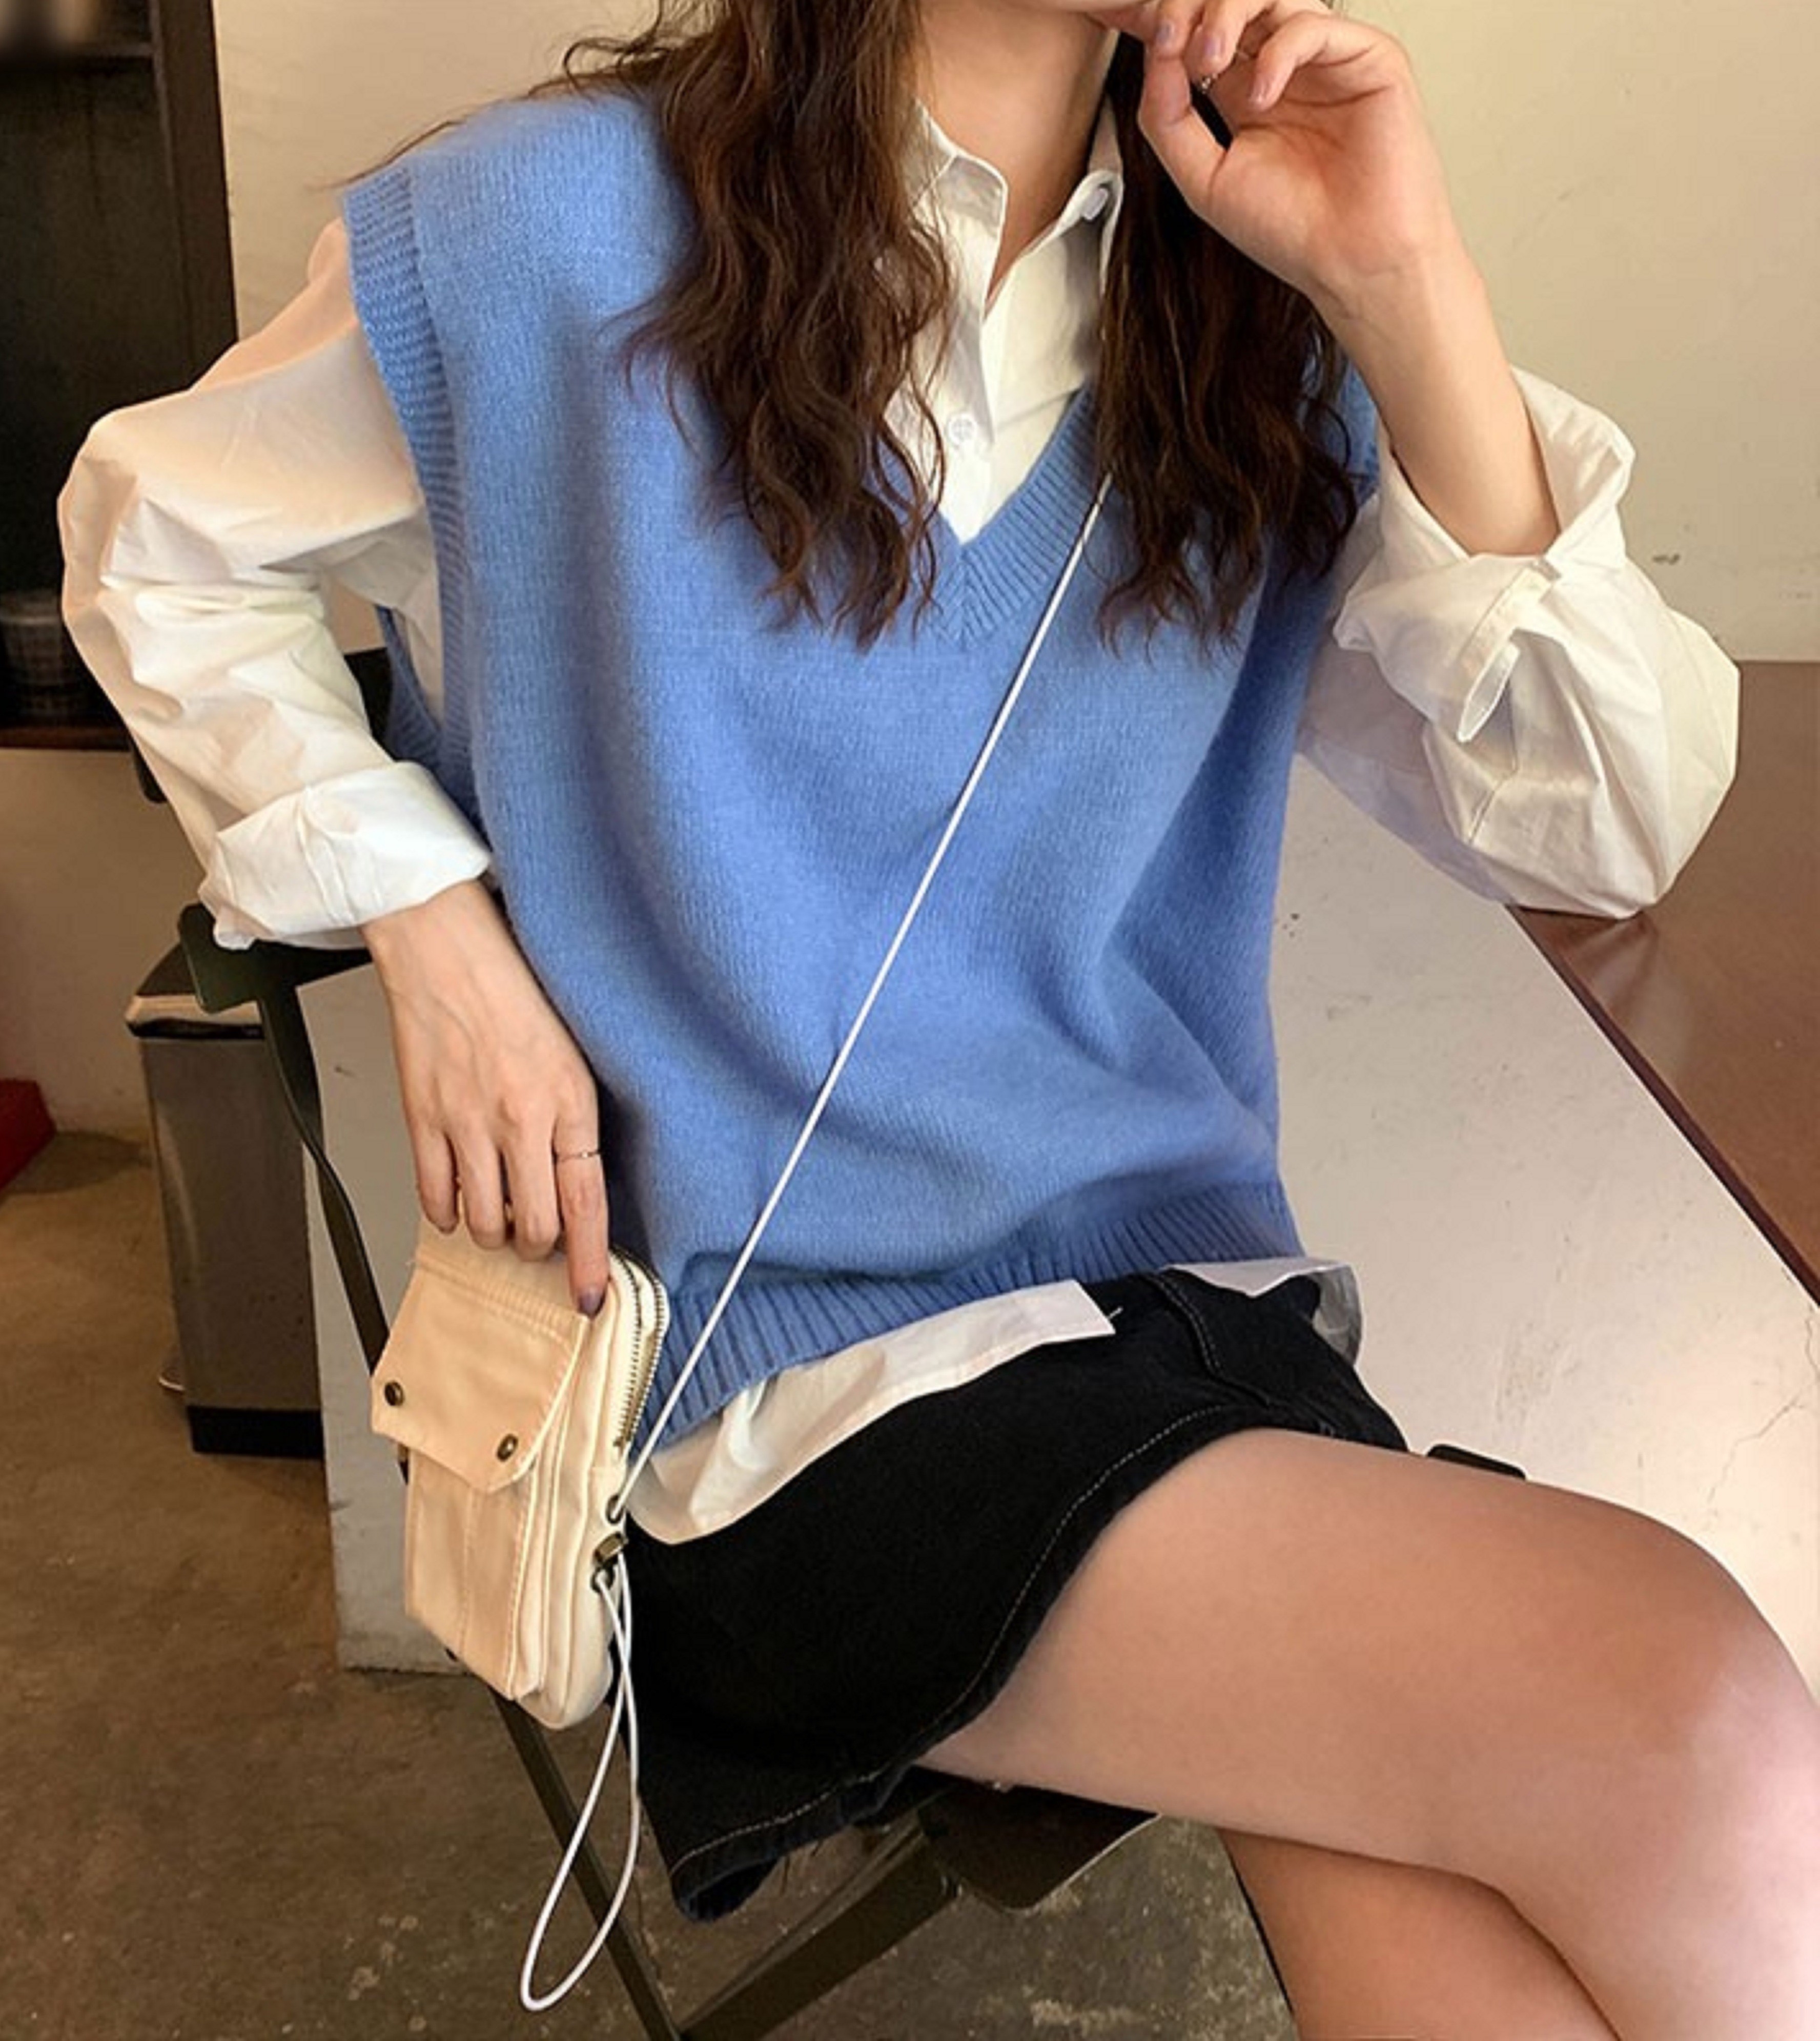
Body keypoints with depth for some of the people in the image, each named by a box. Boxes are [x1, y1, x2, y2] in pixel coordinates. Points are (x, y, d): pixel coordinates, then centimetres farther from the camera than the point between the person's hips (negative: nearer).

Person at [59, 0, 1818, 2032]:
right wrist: (428, 922, -4)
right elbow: (160, 535, 10)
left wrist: (1404, 286, -10)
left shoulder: (1260, 329, 6)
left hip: (1186, 1259, 4)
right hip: (788, 1356, -3)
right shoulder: (547, 230, -4)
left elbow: (1611, 822, 0)